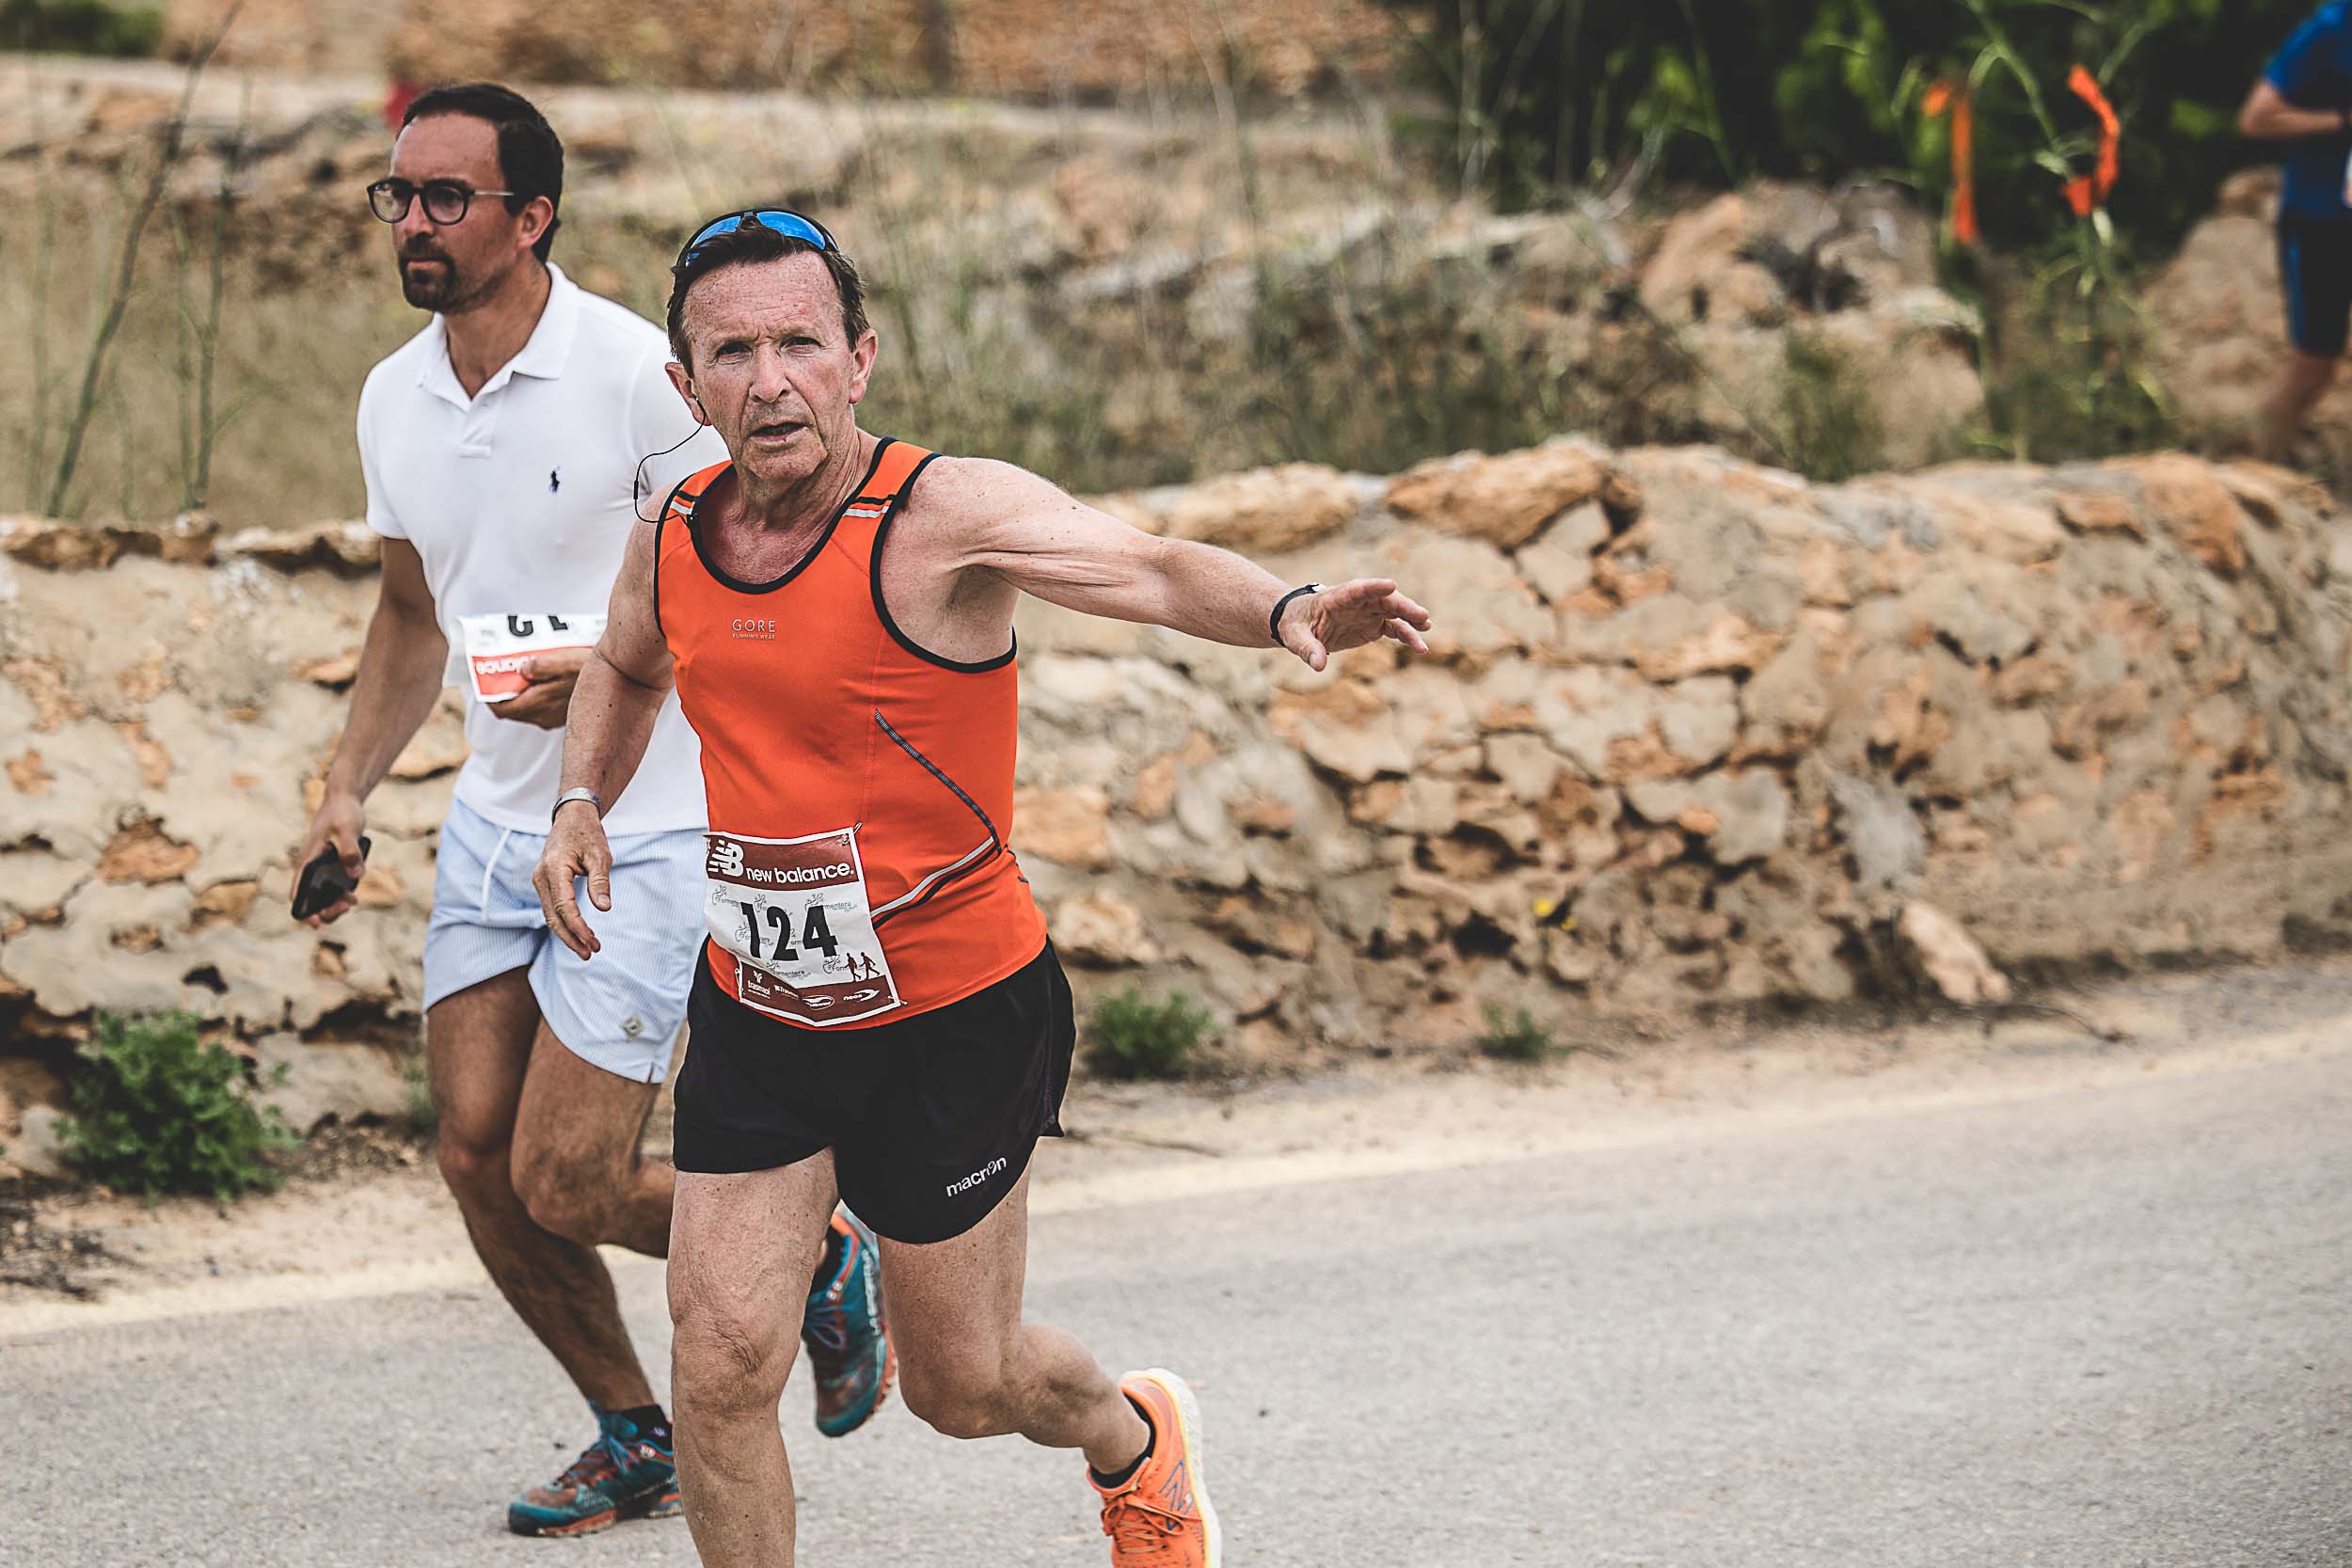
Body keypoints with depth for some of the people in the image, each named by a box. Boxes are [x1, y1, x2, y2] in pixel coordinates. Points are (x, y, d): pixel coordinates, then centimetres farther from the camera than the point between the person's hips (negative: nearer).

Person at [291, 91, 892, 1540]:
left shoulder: (639, 375, -16)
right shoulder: (395, 399, 6)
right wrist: (350, 793, 10)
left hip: (651, 834, -7)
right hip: (496, 824, 7)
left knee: (565, 1184, -9)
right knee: (481, 1163, 2)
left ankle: (826, 1264, 19)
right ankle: (637, 1443, 22)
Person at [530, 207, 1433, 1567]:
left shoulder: (944, 513, -19)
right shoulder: (674, 534, -2)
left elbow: (1156, 571, -34)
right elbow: (627, 667, 21)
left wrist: (1286, 612, -55)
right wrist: (581, 804, 4)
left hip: (958, 1019, -4)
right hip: (756, 1013, 4)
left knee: (962, 1382, 12)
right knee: (721, 1359, -7)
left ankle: (1136, 1439, 46)